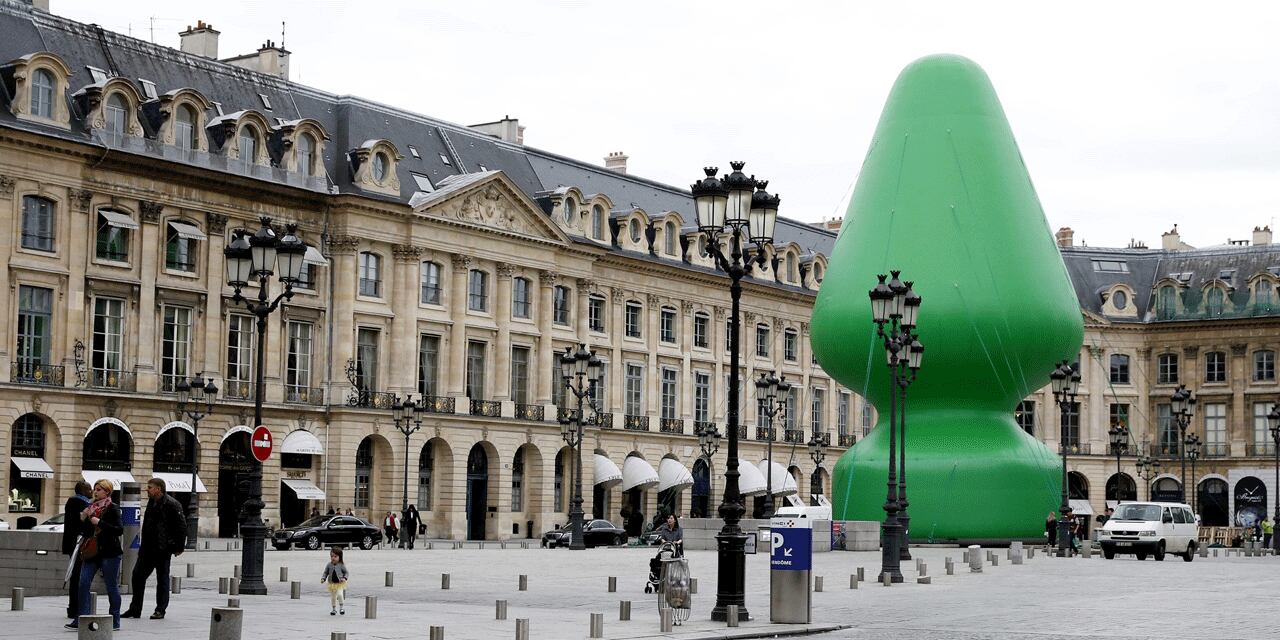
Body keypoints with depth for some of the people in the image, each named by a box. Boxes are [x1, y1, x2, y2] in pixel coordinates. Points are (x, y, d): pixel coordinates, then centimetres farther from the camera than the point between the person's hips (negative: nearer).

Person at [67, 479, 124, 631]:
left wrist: (100, 523, -19)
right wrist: (82, 519, -2)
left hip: (109, 552, -6)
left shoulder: (112, 509, -6)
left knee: (112, 587, 2)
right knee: (83, 584, -4)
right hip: (91, 551, 6)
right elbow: (84, 530, 16)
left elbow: (120, 530, -16)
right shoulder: (91, 507, 11)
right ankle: (81, 619, -2)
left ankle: (115, 621, 10)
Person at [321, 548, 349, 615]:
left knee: (340, 594, -23)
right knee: (333, 597, 10)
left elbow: (346, 572, -1)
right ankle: (334, 609, 26)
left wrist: (344, 578, -18)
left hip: (340, 584, -3)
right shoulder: (329, 565, -2)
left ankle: (342, 607, -4)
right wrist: (323, 579, -8)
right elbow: (326, 573, 6)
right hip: (332, 584, 3)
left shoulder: (341, 565, -9)